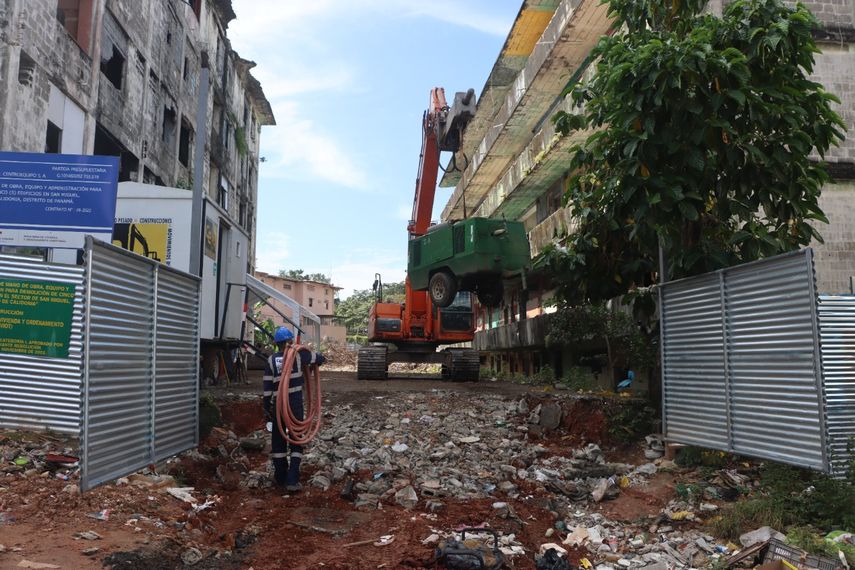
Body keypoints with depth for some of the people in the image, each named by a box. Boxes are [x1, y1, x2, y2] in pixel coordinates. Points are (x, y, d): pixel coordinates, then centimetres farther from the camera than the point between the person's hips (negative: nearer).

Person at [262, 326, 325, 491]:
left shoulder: (271, 360, 2)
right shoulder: (298, 355, -3)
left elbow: (267, 387, 0)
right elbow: (321, 358, 8)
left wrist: (267, 408, 7)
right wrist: (310, 363, 28)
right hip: (295, 404, -2)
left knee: (278, 441, 15)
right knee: (296, 440, 5)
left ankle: (281, 477, 22)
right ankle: (292, 480, -2)